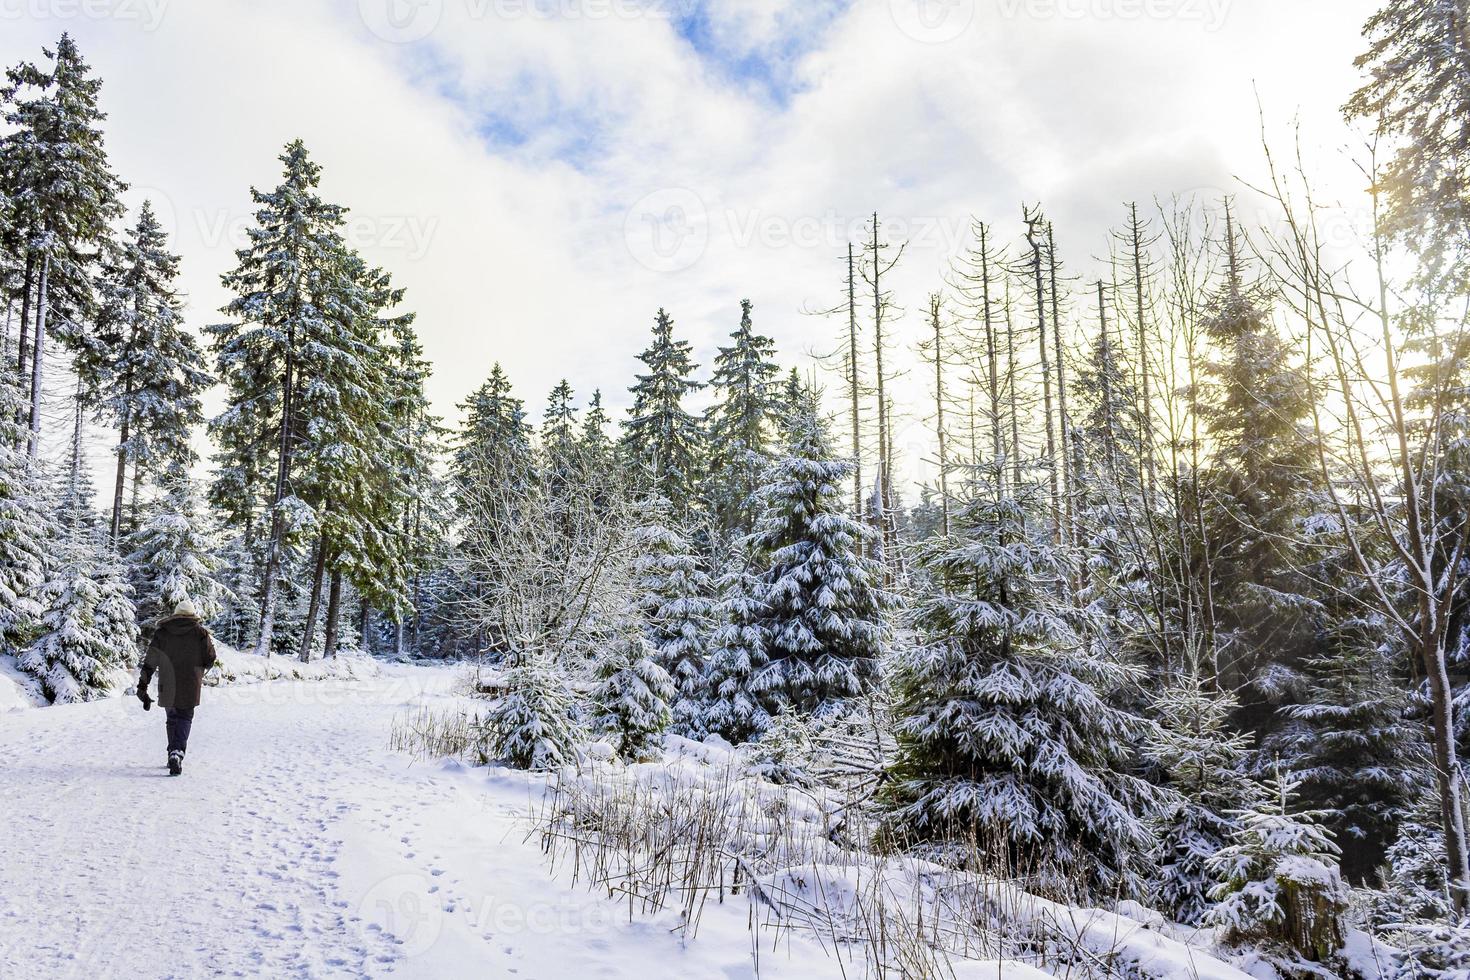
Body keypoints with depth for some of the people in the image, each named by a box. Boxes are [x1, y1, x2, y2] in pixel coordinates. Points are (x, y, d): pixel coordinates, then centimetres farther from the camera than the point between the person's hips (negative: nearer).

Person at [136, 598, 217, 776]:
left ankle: (173, 754, 23)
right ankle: (177, 752, -17)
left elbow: (149, 662, 2)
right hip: (190, 687, -2)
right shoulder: (200, 632, -1)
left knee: (171, 720, 18)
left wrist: (142, 687, 4)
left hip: (167, 687, 2)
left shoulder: (161, 632, 5)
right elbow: (210, 660, 1)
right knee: (185, 718, 4)